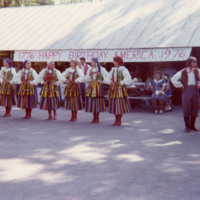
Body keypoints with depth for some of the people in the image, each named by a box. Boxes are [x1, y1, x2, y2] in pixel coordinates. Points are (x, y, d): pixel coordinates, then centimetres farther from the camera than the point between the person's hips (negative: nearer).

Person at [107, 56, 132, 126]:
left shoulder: (123, 69, -8)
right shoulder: (113, 69, 12)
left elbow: (128, 78, -14)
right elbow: (109, 77, 21)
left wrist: (122, 83, -14)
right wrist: (110, 82, 3)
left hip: (120, 89, -6)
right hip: (113, 88, 6)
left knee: (120, 104, -4)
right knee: (114, 104, 7)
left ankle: (119, 120, 3)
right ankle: (116, 120, 16)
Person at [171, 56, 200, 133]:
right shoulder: (182, 72, -2)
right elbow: (173, 79, -1)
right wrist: (181, 85, -1)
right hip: (186, 90, -4)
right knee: (186, 109, -3)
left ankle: (192, 126, 15)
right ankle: (187, 127, 5)